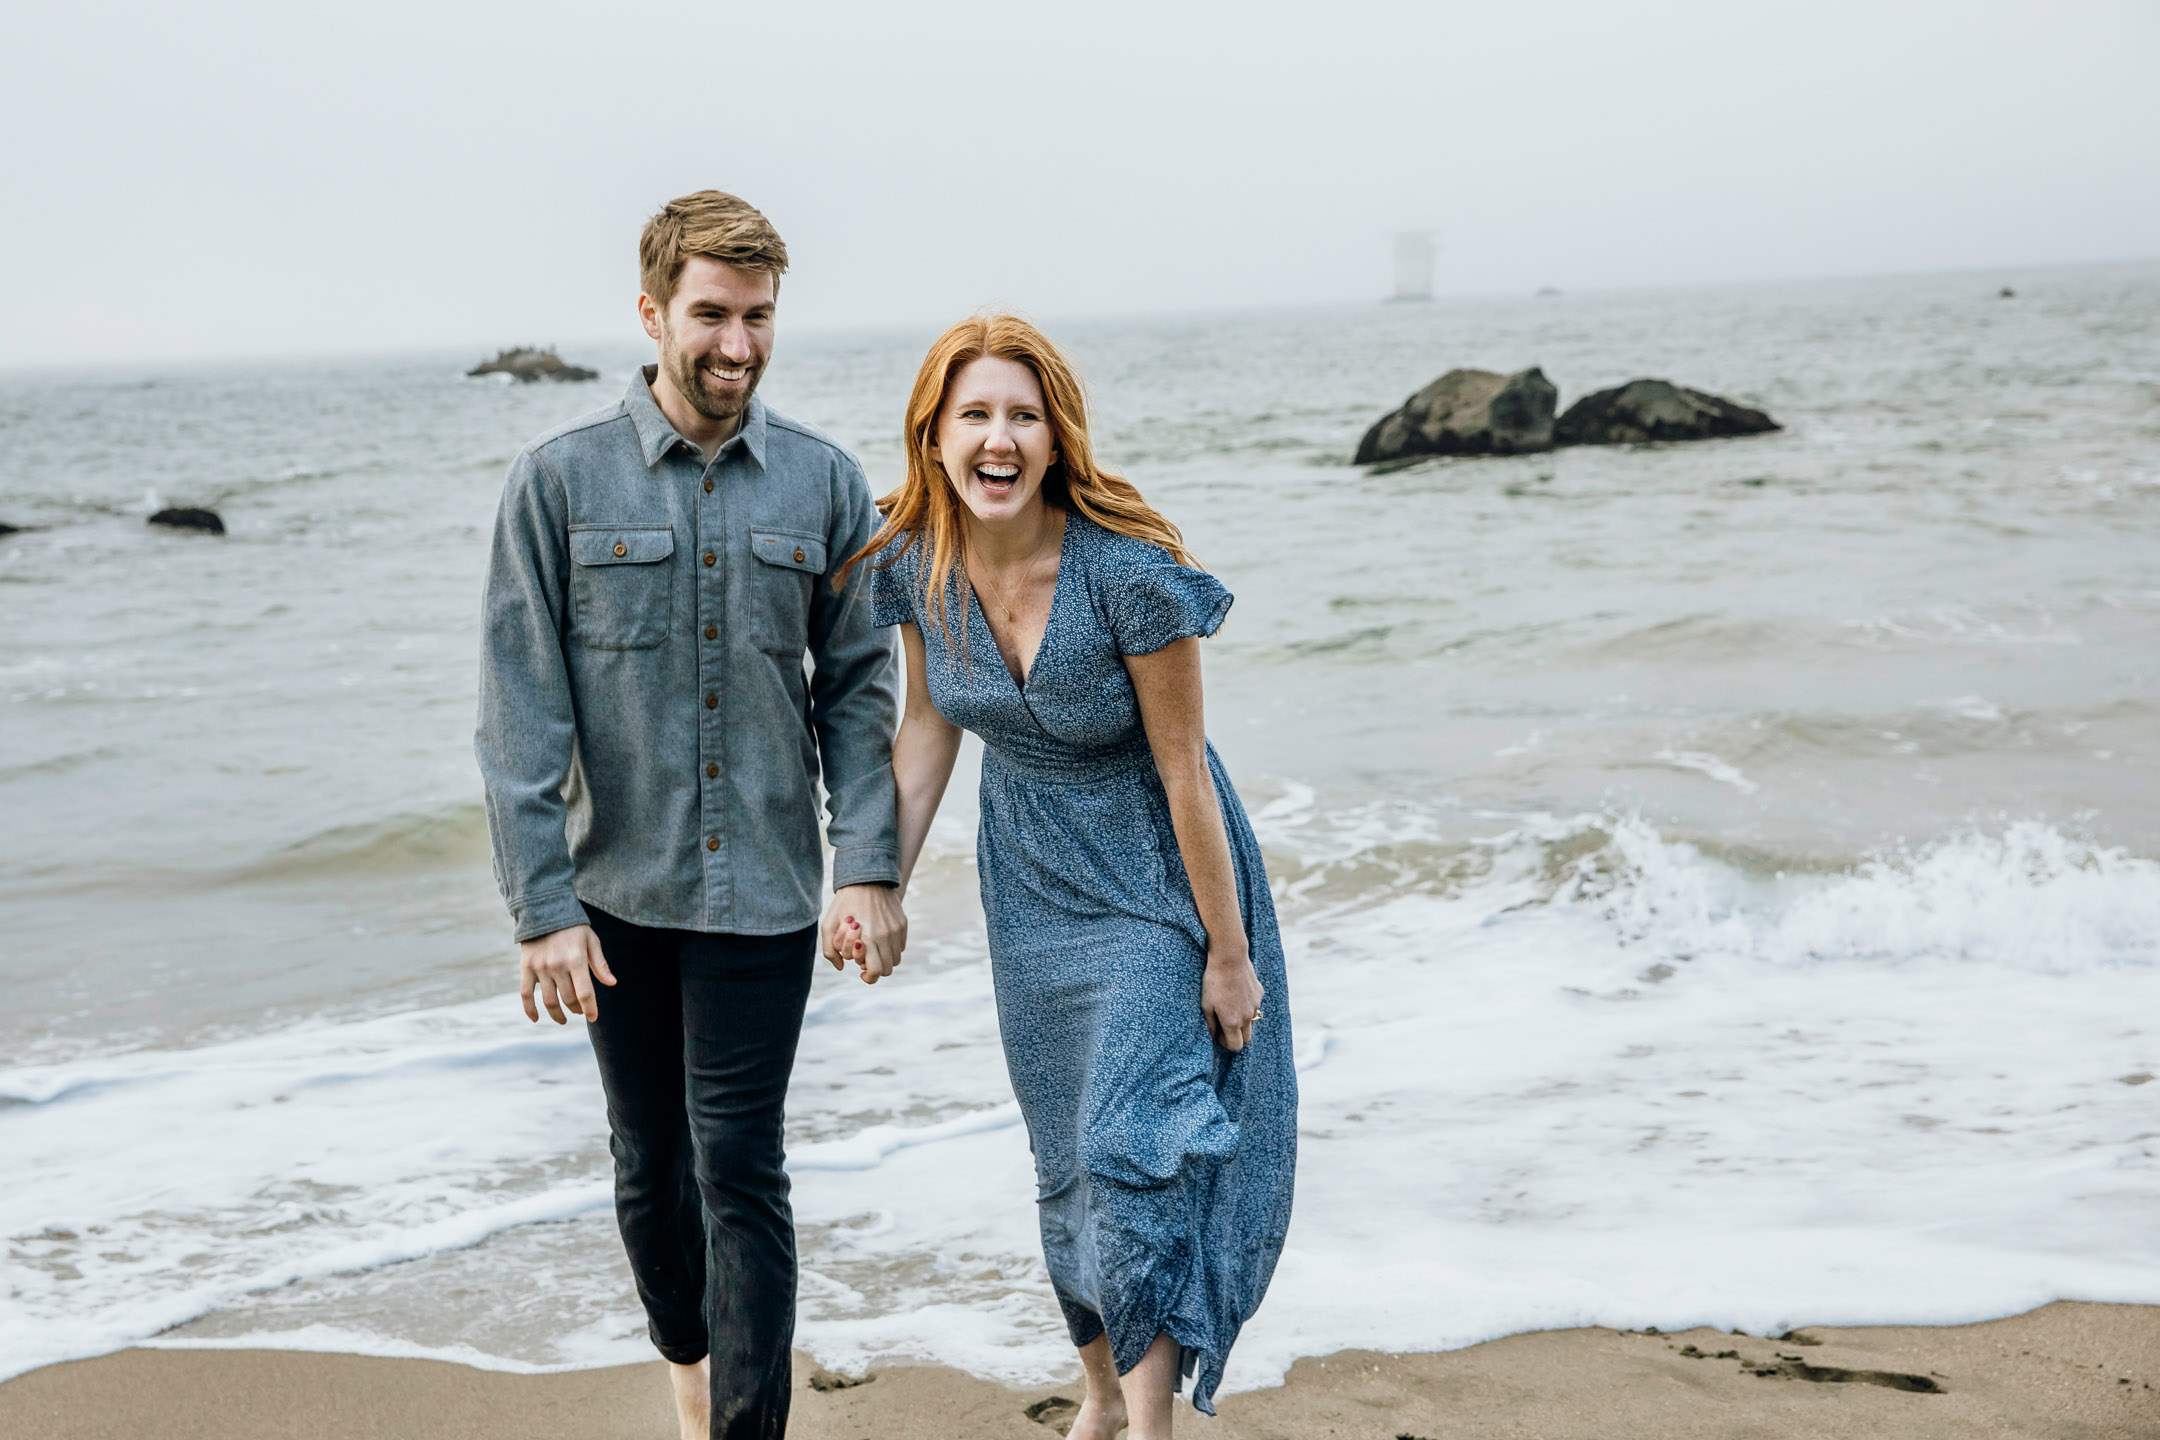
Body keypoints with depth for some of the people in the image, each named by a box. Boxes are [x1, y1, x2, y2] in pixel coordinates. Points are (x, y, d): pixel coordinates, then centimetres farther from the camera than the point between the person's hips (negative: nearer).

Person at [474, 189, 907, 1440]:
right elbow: (522, 713, -6)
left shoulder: (824, 483, 0)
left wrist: (870, 866, -7)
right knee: (650, 1164, 14)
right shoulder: (560, 480, -5)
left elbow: (858, 687, 3)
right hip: (618, 891, 1)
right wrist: (541, 906, -10)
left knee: (740, 1168, -3)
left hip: (763, 889, -1)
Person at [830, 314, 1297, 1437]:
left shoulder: (1130, 572, -28)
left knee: (1134, 1152, -13)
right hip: (1027, 884, 5)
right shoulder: (917, 564, -13)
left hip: (1152, 882, -5)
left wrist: (1229, 954, -14)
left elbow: (1183, 770, -21)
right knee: (1065, 1163, 15)